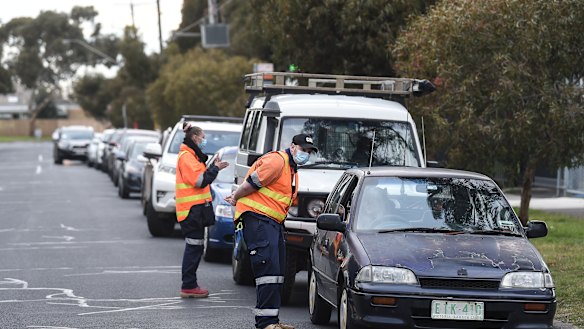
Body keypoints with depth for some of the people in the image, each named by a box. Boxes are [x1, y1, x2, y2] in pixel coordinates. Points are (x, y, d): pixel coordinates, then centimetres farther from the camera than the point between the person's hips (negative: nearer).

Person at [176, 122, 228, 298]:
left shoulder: (190, 156, 20)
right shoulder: (187, 156, -13)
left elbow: (199, 177, 18)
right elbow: (200, 180, -20)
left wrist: (213, 167, 8)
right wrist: (215, 168, -11)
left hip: (195, 209, 11)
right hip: (192, 209, -11)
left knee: (194, 247, 12)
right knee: (194, 248, -9)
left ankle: (190, 285, 15)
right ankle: (188, 286, -7)